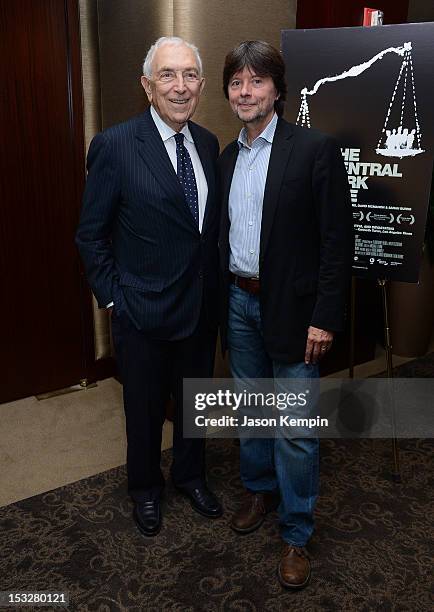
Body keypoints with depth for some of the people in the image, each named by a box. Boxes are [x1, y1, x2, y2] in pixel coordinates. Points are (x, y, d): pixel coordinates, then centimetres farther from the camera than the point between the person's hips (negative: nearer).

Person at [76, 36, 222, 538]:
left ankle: (190, 475, 47)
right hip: (142, 310, -4)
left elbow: (210, 224, 9)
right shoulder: (114, 145, -14)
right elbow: (91, 234, -8)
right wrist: (112, 297, -10)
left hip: (201, 307, 5)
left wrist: (213, 287, 6)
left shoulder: (208, 144, 2)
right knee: (145, 408, 16)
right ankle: (145, 488, 42)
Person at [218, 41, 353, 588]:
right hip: (239, 303, 6)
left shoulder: (315, 149, -10)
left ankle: (296, 533, 23)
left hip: (292, 309, -5)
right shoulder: (227, 158, 9)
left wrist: (325, 318, -15)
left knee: (295, 429, 3)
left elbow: (337, 240, -12)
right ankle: (260, 490, 41)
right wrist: (224, 298, 10)